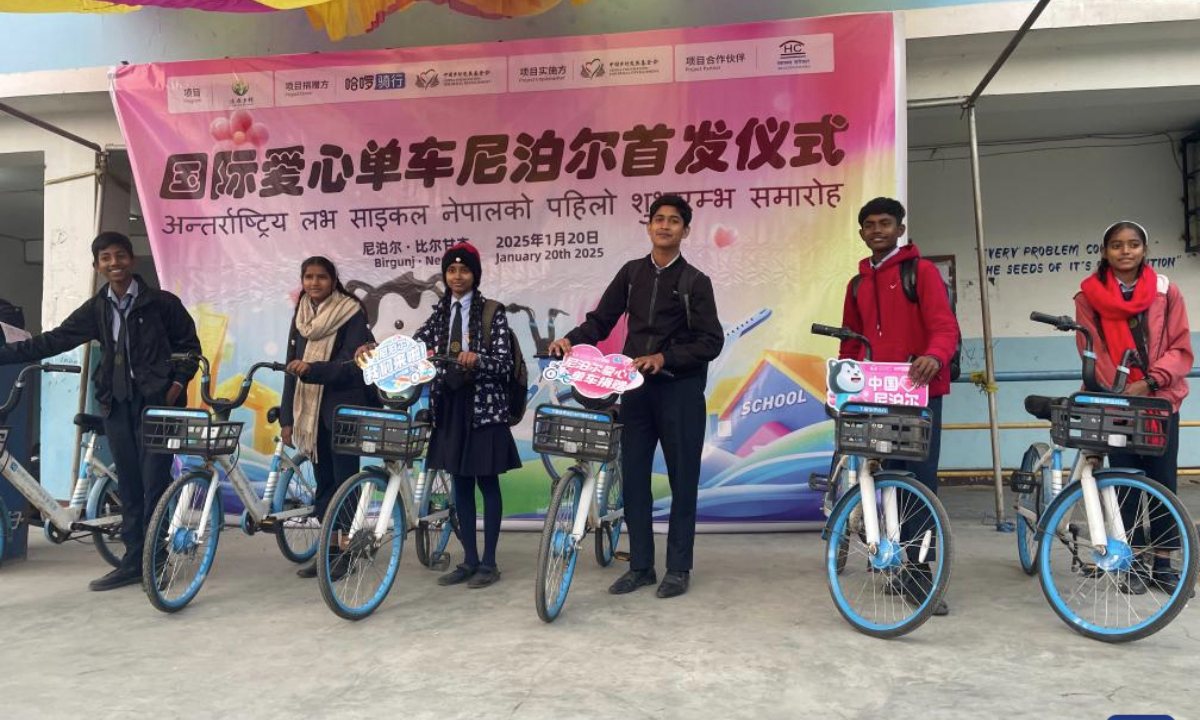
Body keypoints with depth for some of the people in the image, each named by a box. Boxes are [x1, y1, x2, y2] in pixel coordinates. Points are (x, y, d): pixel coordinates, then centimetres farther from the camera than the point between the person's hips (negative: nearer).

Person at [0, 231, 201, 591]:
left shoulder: (162, 302, -2)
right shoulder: (95, 309, 9)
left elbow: (189, 344, 4)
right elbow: (53, 341, 10)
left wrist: (179, 381, -7)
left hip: (155, 402, -4)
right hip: (116, 403, 5)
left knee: (155, 482, -5)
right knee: (128, 485, 8)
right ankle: (133, 562, 15)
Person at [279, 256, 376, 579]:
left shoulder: (352, 314, -6)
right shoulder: (300, 316, 11)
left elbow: (351, 367, -14)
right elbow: (292, 368, 12)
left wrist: (312, 369, -28)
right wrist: (287, 418, 9)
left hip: (344, 408, -5)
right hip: (311, 411, 5)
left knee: (344, 479, -2)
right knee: (323, 482, 10)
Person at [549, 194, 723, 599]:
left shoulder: (695, 281, -2)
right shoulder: (632, 273, 9)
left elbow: (711, 342, -8)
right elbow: (601, 321, 8)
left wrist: (664, 358, -18)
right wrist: (572, 339, -11)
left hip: (680, 388, -3)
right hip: (636, 386, 4)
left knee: (682, 479, 4)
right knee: (633, 477, 6)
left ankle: (678, 569, 15)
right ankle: (641, 566, 18)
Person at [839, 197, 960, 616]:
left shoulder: (921, 271, 0)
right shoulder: (857, 284, 18)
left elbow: (945, 325, -11)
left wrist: (934, 356, -32)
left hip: (919, 391, -5)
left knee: (921, 481, -5)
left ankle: (917, 572, 2)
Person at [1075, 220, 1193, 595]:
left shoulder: (1166, 291, 1)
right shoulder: (1089, 295, -2)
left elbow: (1181, 350, -2)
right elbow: (1093, 352, -5)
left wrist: (1149, 382, -17)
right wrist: (1118, 392, -15)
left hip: (1161, 401, 1)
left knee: (1163, 482, 4)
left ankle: (1162, 563, 16)